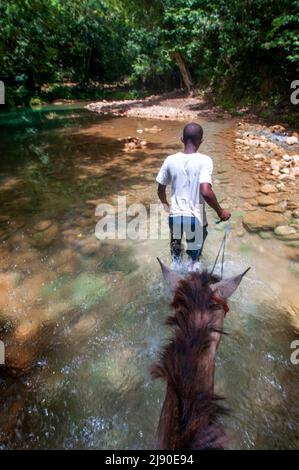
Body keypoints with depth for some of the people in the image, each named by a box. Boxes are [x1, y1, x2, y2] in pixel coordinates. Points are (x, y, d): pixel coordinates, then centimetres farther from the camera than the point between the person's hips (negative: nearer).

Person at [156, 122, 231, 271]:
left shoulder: (170, 160, -4)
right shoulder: (204, 161, -15)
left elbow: (160, 190, 3)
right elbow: (206, 192, -26)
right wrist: (220, 211, -11)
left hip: (175, 215, 3)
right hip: (195, 217, -2)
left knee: (175, 246, 31)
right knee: (194, 252, 24)